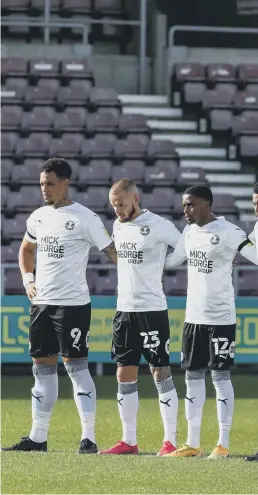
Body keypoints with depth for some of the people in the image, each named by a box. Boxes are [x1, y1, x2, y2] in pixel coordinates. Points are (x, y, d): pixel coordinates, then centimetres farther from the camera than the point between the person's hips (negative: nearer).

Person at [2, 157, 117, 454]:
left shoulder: (84, 218, -9)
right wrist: (27, 279, 13)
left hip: (72, 304, -7)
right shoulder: (38, 217, 11)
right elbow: (26, 249, 27)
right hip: (41, 302, 7)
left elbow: (112, 251, -9)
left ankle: (88, 437, -7)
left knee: (76, 366, -8)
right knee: (43, 367, 10)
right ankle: (38, 437, 15)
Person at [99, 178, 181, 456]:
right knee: (125, 376, 7)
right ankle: (128, 441, 12)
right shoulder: (118, 226, 9)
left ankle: (170, 441, 0)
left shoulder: (158, 227, -13)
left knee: (160, 373, -3)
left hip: (151, 309, -7)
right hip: (124, 308, 7)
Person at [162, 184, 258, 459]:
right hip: (193, 316, 7)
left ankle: (223, 444, 2)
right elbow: (171, 261, 22)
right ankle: (193, 443, 14)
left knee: (220, 375, -3)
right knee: (193, 376, 8)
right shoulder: (189, 232, 10)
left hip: (220, 317, -7)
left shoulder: (228, 233, -13)